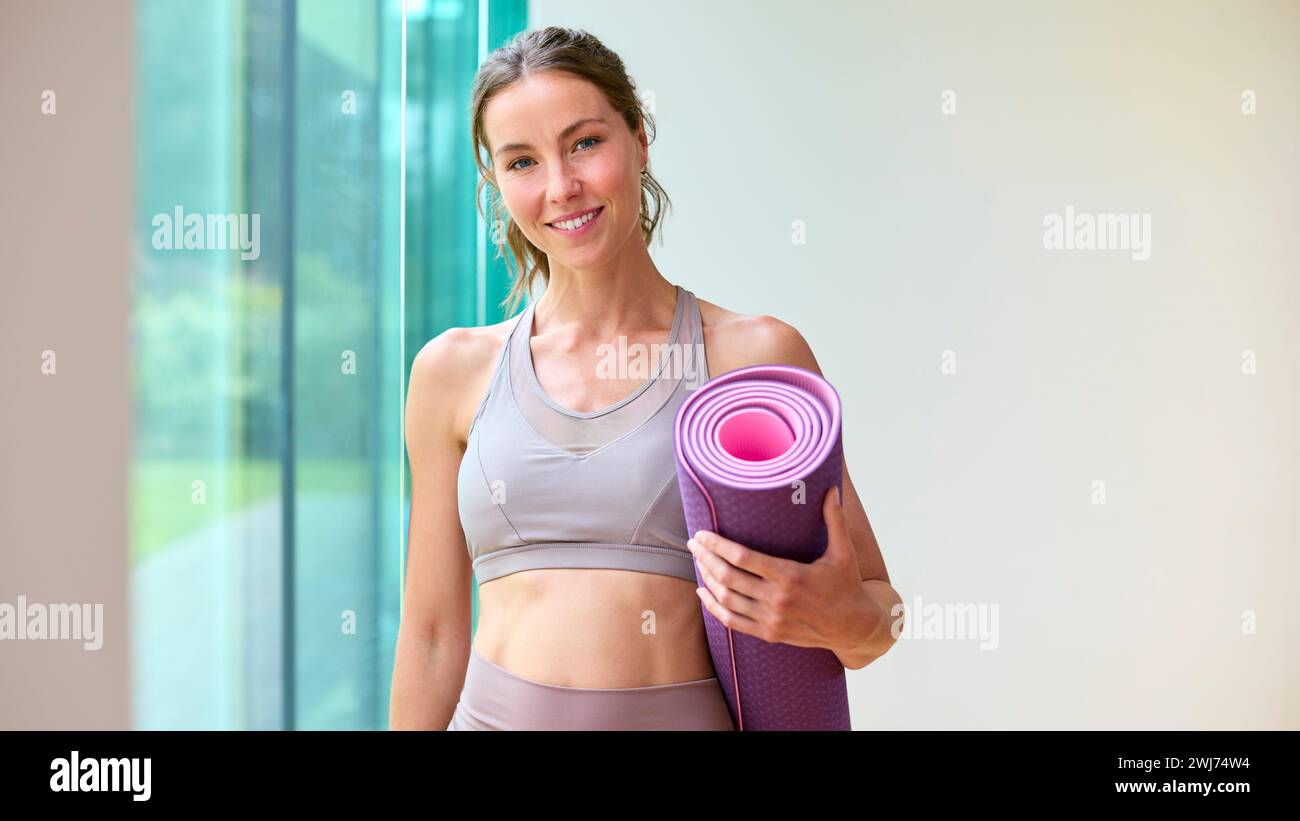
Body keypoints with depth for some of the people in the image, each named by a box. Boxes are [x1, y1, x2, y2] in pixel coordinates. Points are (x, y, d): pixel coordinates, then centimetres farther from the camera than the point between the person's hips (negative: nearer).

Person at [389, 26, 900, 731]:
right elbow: (431, 630, 6)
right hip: (498, 711, 2)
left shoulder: (758, 355, -4)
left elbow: (880, 605, -1)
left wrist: (849, 623, -19)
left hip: (688, 712, -1)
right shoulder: (455, 371, 2)